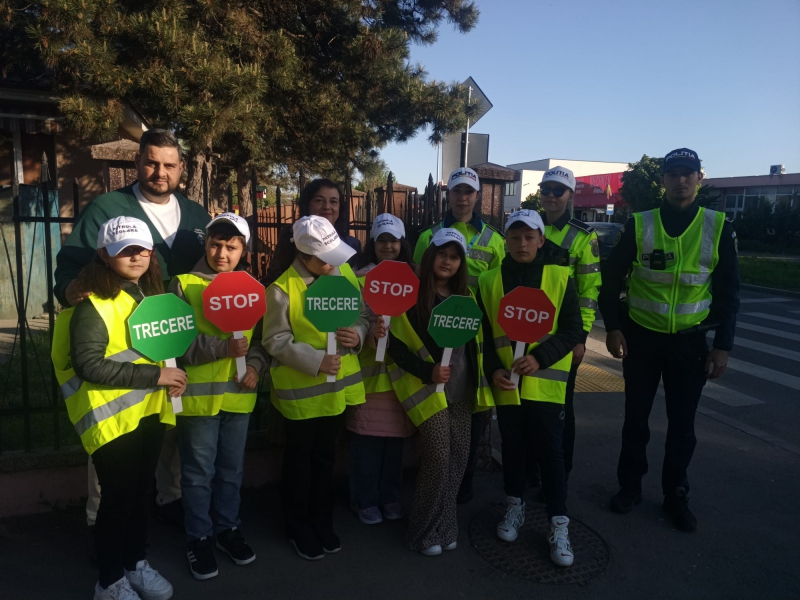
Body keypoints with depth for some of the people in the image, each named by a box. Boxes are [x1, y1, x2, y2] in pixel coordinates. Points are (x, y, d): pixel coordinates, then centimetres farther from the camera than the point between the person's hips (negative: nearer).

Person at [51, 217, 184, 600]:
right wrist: (154, 374, -23)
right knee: (118, 496, 4)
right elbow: (90, 366, -23)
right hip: (112, 417, -7)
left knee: (142, 490, 18)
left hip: (149, 410, 7)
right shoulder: (93, 306, -14)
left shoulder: (150, 294, 10)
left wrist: (173, 373, 2)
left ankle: (136, 563, 37)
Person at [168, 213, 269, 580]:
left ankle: (227, 528, 36)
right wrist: (223, 347, -24)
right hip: (199, 394, -3)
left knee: (231, 469, 17)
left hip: (239, 394, 4)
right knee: (199, 472, 9)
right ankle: (199, 538, 27)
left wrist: (255, 366, -8)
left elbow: (262, 337, 9)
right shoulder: (184, 285, -7)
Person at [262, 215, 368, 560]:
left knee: (325, 455, 20)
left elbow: (362, 315, 7)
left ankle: (322, 522, 38)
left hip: (338, 384, 5)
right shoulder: (282, 288, -17)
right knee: (300, 459, 14)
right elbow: (276, 340, -15)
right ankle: (299, 528, 33)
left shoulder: (345, 274, -2)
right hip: (300, 389, -4)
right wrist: (315, 361, -25)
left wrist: (358, 334, -14)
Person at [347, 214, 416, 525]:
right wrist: (370, 335, -27)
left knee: (395, 435, 13)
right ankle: (365, 500, 20)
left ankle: (390, 497, 29)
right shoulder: (360, 278, -3)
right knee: (367, 437, 2)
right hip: (369, 367, -4)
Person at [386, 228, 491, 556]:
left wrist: (481, 378, 6)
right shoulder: (413, 296, -8)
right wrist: (428, 372, -20)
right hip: (429, 391, -5)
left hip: (461, 391, 6)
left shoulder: (466, 296, 8)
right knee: (438, 459, -6)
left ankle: (444, 524, 27)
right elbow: (397, 345, -10)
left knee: (458, 458, 9)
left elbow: (475, 342, 15)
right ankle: (426, 530, 14)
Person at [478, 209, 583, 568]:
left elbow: (572, 330, -5)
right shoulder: (489, 281, 2)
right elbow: (483, 333, 5)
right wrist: (494, 369, -9)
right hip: (506, 382, 2)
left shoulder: (559, 277, -3)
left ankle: (559, 525, 14)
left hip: (545, 380, -2)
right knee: (512, 447, 14)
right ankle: (515, 508, 33)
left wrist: (540, 358, -17)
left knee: (550, 450, 1)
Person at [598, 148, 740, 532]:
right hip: (641, 337, 0)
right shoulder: (639, 225, -4)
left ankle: (675, 495, 27)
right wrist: (613, 327, -7)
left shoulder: (718, 228, -2)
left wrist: (723, 345, -3)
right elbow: (611, 278, 1)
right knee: (636, 418, 10)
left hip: (691, 341, 0)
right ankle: (630, 486, 27)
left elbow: (728, 293, 2)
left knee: (682, 424, 10)